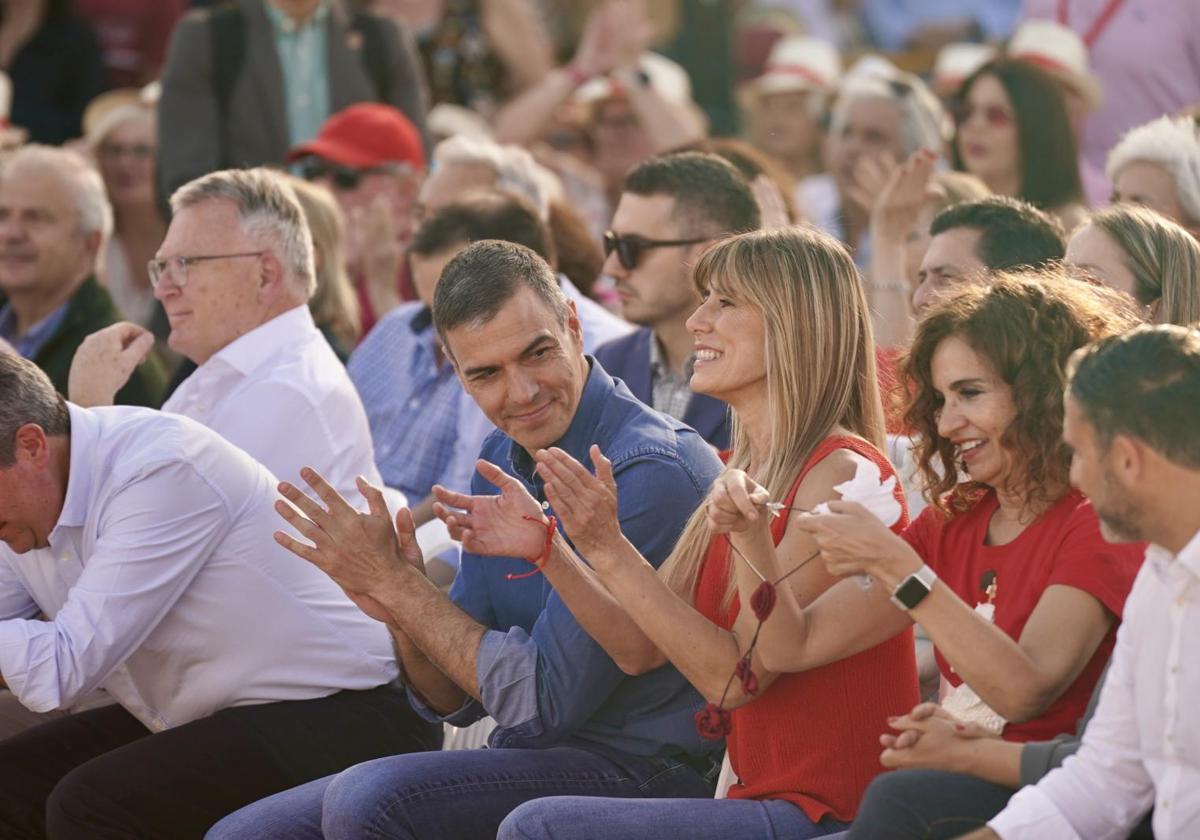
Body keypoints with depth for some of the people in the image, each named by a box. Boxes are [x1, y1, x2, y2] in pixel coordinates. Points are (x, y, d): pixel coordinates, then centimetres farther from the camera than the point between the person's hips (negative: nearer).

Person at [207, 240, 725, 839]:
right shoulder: (502, 463, 8)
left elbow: (543, 701, -19)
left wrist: (396, 583, -14)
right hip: (527, 759, 8)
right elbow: (457, 702, 12)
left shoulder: (650, 470, -18)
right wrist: (400, 616, -9)